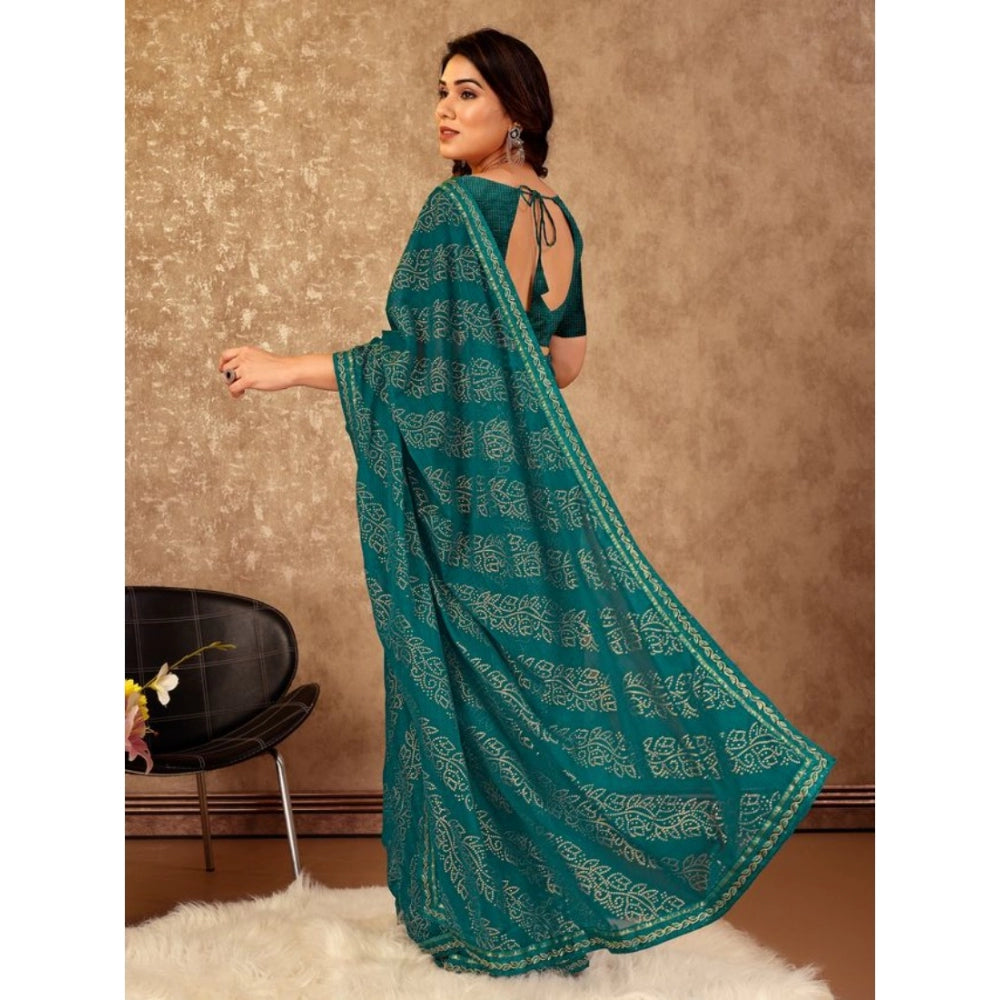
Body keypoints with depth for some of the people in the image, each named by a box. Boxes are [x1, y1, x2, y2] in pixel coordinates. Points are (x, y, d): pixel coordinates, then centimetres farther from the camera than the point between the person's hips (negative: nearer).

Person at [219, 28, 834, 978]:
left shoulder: (457, 205, -14)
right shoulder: (558, 219, 9)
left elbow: (419, 357, -19)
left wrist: (284, 370, -12)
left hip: (459, 482, -7)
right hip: (532, 474, 8)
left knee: (463, 679, 4)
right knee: (543, 667, 14)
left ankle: (479, 906, 17)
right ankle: (557, 886, 26)